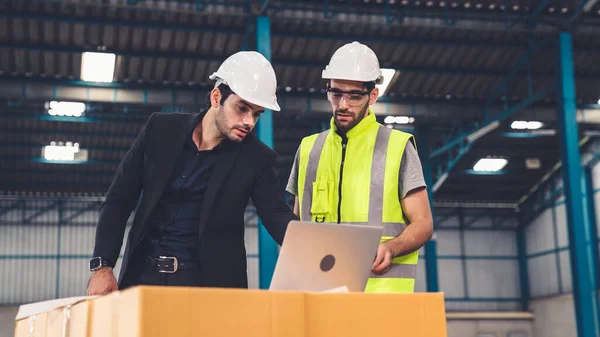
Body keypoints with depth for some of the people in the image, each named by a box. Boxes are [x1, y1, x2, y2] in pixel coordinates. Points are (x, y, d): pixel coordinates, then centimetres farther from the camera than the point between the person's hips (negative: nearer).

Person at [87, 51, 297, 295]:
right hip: (143, 274, 2)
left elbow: (277, 216, -11)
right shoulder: (160, 129, 1)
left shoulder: (256, 158, -2)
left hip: (209, 282, -1)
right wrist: (102, 266, -7)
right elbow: (119, 200, 3)